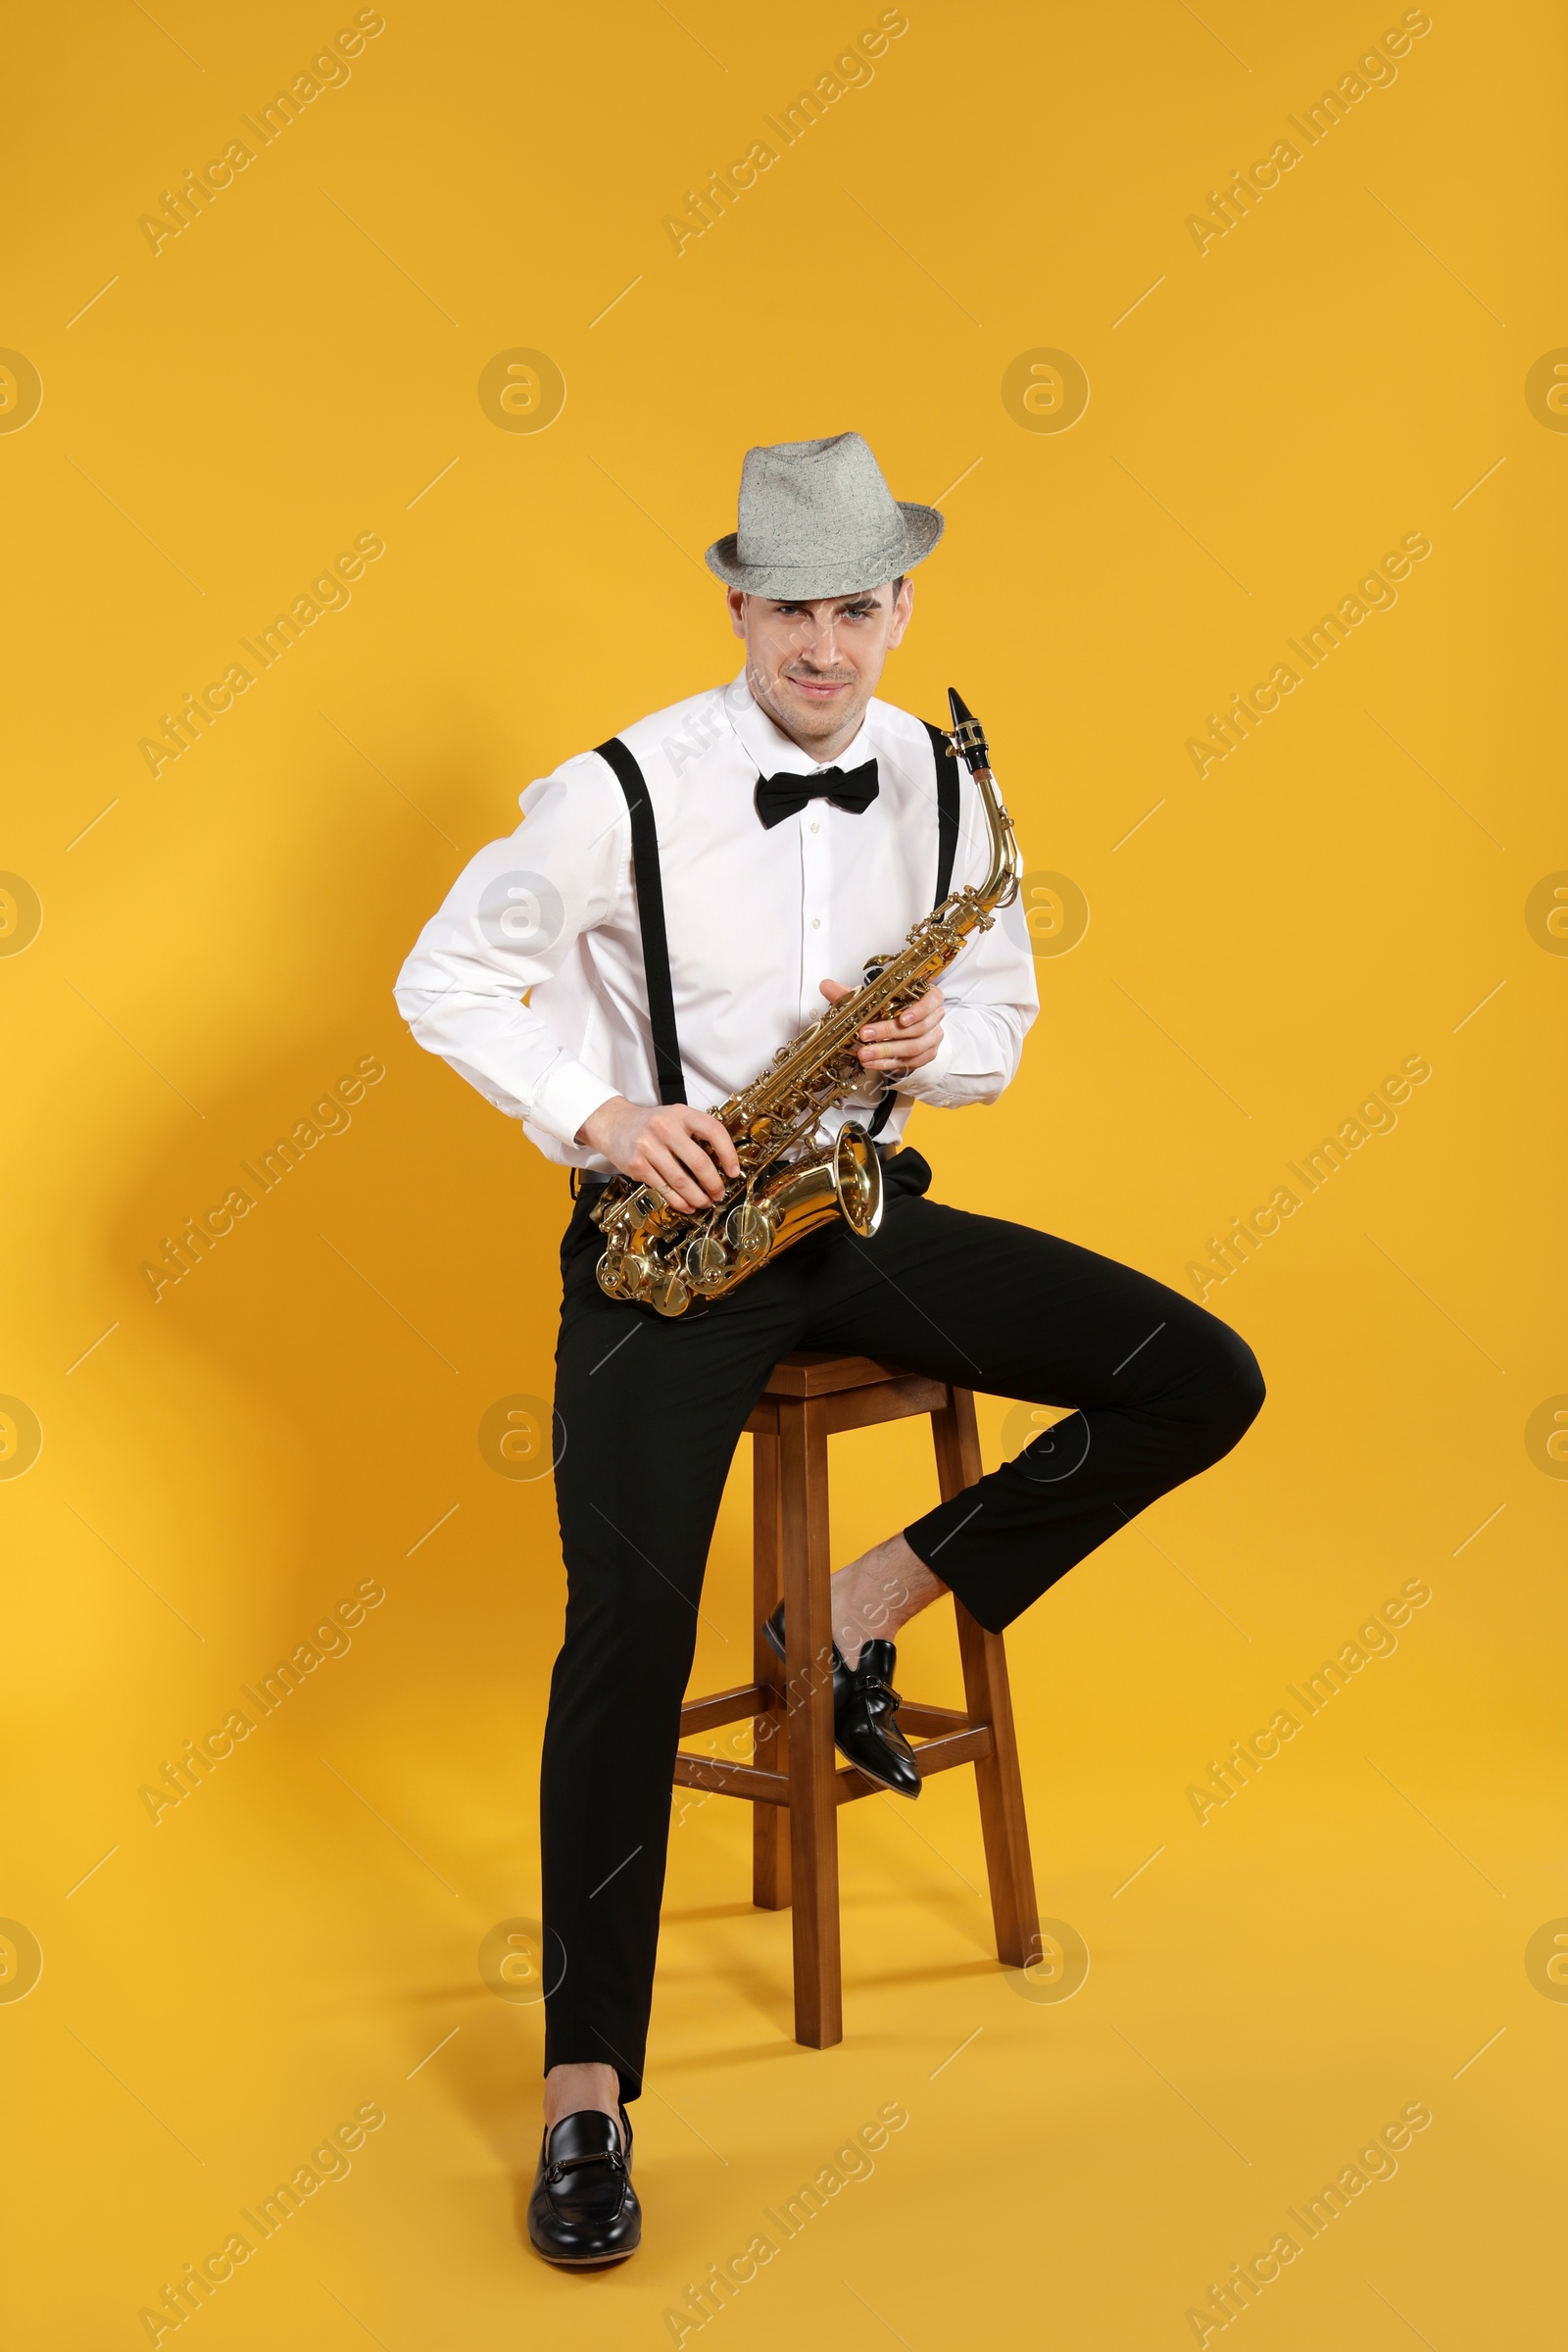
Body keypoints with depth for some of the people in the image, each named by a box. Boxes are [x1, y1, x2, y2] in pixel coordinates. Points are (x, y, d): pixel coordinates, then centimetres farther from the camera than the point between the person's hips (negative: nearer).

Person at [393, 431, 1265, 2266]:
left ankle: (869, 1608, 3)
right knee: (631, 1614, -22)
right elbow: (445, 977, -3)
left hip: (864, 1208, 5)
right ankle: (586, 2092, -10)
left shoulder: (940, 781, 3)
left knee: (1203, 1383, -6)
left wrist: (939, 1045, -12)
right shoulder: (622, 791, -11)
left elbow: (1002, 1009, 12)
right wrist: (600, 1115, -17)